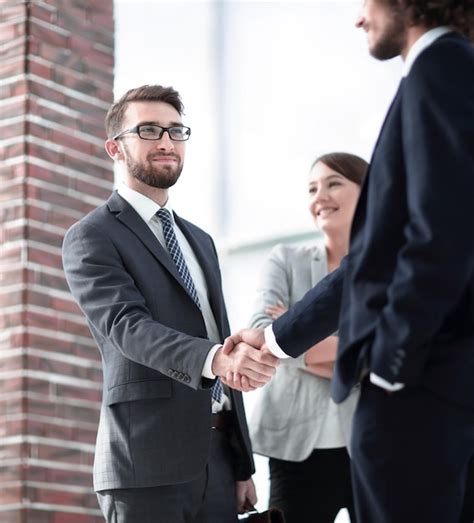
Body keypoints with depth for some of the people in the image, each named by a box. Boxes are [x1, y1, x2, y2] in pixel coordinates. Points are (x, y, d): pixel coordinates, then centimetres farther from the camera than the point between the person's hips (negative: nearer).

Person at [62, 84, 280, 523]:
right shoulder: (92, 237, -2)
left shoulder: (199, 241, 21)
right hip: (147, 460, -6)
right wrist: (215, 359, -36)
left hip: (217, 456, 6)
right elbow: (129, 326, -18)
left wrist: (242, 465, 16)